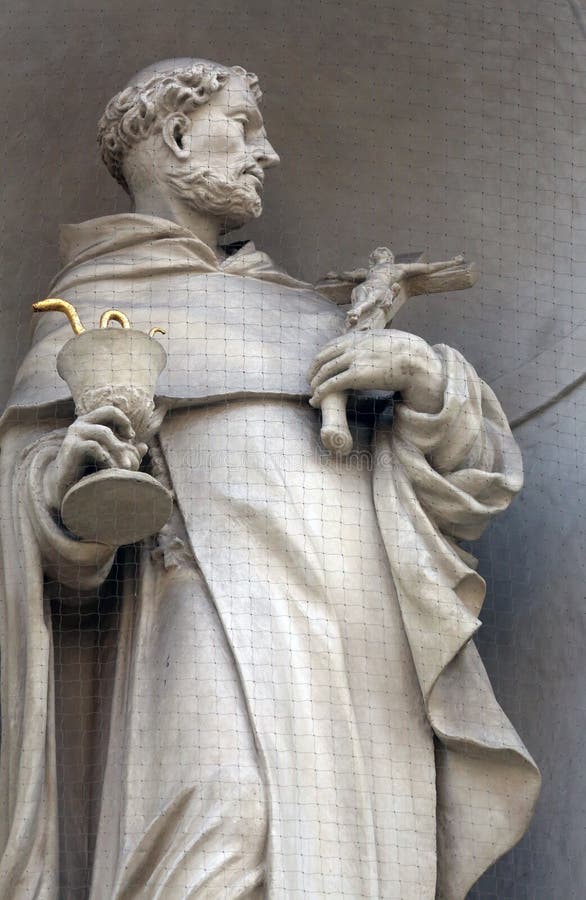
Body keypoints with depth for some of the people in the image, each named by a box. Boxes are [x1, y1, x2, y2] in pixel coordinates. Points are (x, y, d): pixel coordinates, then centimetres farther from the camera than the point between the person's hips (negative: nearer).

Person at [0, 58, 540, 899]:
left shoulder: (292, 299, 28)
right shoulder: (94, 303, 14)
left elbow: (478, 466, 22)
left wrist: (425, 374, 1)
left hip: (371, 649, 5)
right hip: (229, 614, -5)